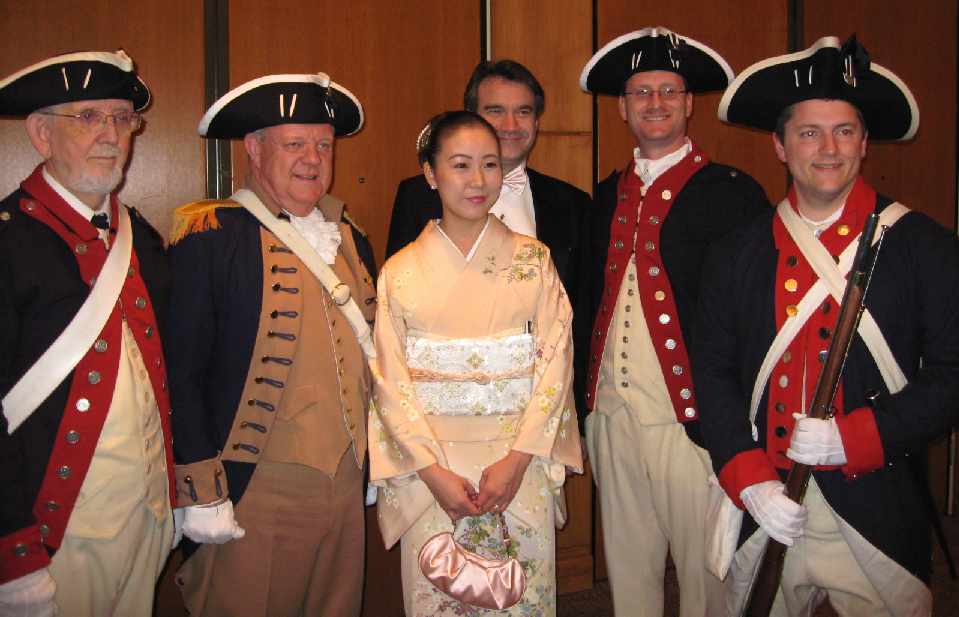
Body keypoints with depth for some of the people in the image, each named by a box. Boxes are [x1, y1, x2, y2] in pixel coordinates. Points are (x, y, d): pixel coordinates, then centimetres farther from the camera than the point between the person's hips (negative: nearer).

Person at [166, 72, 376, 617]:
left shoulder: (349, 239, 11)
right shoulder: (210, 238, -9)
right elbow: (182, 374, -12)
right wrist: (201, 494, -13)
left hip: (349, 488, 6)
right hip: (256, 497, -6)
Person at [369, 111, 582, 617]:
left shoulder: (533, 260, 2)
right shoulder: (401, 270, 1)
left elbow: (555, 362, -2)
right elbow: (390, 381, -2)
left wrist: (517, 459, -12)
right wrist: (434, 471, -11)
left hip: (520, 460, 0)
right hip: (430, 466, 0)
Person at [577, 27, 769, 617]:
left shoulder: (732, 191, -5)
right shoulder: (609, 195, 12)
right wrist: (589, 400, 11)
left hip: (691, 418, -5)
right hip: (612, 417, 5)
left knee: (705, 569, 8)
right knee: (627, 567, 16)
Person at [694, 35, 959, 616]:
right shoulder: (738, 255, 3)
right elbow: (713, 371, 3)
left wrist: (852, 437, -16)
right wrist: (750, 480, -8)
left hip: (877, 512, -1)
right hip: (763, 510, 2)